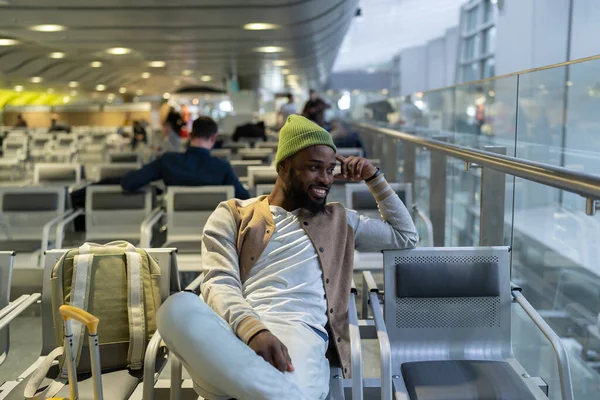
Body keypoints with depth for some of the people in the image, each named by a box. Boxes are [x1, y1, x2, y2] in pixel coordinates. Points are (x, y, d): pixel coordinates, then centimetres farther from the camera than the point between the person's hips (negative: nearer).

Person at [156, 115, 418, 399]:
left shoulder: (338, 220, 29)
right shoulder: (233, 214, 18)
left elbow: (406, 235, 39)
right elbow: (219, 284, 2)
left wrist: (373, 177, 29)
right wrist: (252, 329, -21)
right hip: (236, 330, 1)